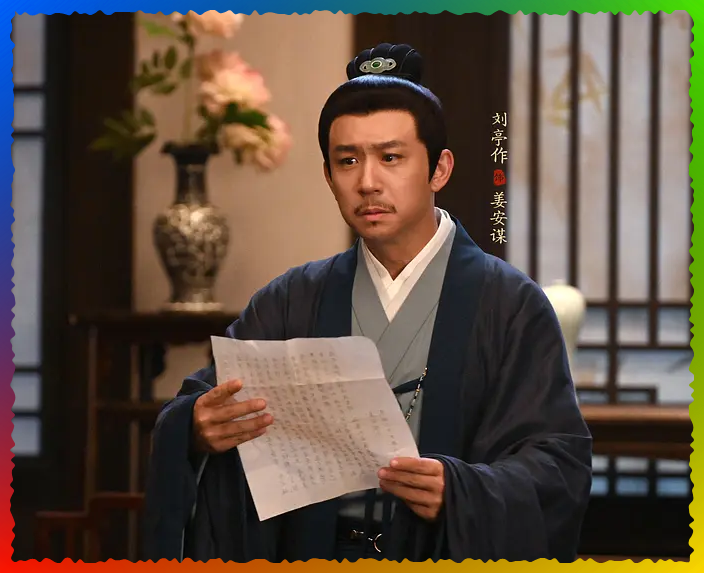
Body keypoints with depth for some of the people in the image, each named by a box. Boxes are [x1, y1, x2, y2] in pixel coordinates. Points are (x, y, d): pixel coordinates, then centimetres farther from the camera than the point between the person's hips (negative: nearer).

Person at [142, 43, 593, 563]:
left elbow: (559, 465, -3)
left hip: (446, 555, -2)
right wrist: (198, 430, -20)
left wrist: (459, 492, -21)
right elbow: (199, 407, 3)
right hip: (313, 552, 2)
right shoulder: (292, 302, 12)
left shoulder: (509, 306, 3)